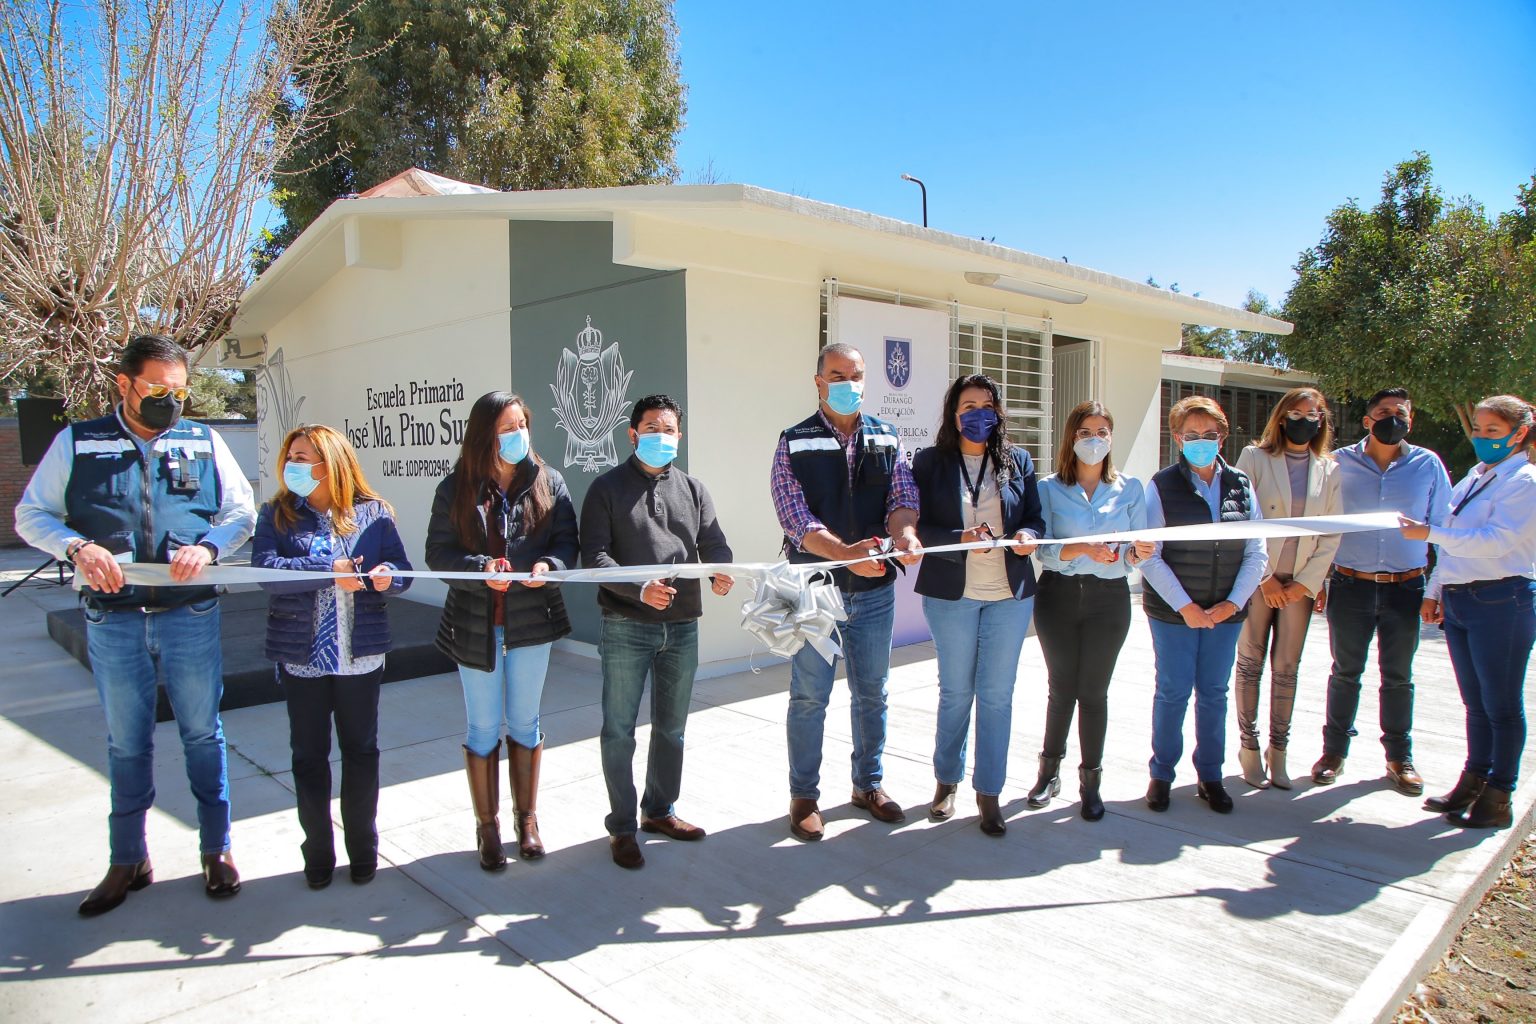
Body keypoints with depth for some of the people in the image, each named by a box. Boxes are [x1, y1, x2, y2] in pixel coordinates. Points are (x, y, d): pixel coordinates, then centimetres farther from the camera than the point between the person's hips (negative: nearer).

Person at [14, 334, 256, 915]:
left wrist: (207, 547, -12)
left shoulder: (204, 442, 4)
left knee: (203, 733, 9)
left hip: (190, 615, 0)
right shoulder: (77, 443, 2)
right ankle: (128, 861, 27)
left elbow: (242, 514, 7)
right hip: (112, 620, 0)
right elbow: (31, 516, 6)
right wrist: (78, 546, -14)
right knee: (126, 743, 12)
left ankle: (217, 849, 24)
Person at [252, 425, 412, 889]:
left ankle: (363, 849, 27)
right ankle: (317, 852, 27)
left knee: (361, 751, 11)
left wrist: (387, 574, -22)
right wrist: (329, 570, -26)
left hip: (360, 654, 0)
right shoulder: (277, 514, 0)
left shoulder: (373, 512, 1)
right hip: (301, 655, 0)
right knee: (309, 755, 10)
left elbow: (402, 569, 1)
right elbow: (265, 569, -16)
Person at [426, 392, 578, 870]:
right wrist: (482, 568, -24)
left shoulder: (548, 481, -1)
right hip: (475, 624, -1)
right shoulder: (457, 488, -4)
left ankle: (527, 819, 30)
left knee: (524, 723, 14)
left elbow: (567, 540, -2)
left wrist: (549, 565, -23)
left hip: (532, 620, 1)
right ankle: (487, 826, 26)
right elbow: (438, 552, -7)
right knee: (483, 728, 10)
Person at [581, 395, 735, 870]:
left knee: (671, 727, 17)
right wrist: (640, 589, -25)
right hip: (626, 628, -4)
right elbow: (594, 556, -10)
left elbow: (713, 542, 3)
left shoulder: (692, 489, 11)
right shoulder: (608, 487, -2)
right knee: (620, 730, 3)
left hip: (682, 626, 5)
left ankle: (660, 810, 34)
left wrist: (720, 569, -20)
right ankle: (622, 827, 18)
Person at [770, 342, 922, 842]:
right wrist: (844, 552, -31)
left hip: (875, 589, 4)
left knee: (872, 692, 15)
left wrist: (904, 535, -26)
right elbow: (796, 518, -14)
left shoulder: (887, 439, 7)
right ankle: (804, 795, 22)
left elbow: (903, 496, -3)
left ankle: (868, 783, 33)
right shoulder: (794, 444, -4)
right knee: (809, 696, 6)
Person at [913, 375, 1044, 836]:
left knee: (997, 695, 6)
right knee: (955, 692, 12)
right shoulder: (929, 462, -1)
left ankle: (989, 792, 19)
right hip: (951, 593, -1)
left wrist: (1028, 536, -14)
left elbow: (1036, 518, 8)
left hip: (1011, 594, 2)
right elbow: (918, 527, -6)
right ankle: (946, 781, 30)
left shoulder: (1018, 461, 6)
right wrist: (961, 540, -22)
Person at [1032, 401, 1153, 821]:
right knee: (1061, 687, 9)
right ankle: (1050, 770, 27)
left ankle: (1091, 781, 19)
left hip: (1109, 598, 0)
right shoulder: (1050, 488, 0)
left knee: (1094, 691, 4)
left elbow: (1134, 554, 3)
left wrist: (1138, 552, -20)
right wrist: (1083, 549, -26)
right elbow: (1044, 550, -9)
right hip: (1059, 595, 0)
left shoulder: (1130, 488, 4)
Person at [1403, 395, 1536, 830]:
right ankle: (1473, 782, 26)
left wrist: (1429, 533, -21)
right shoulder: (1473, 479, 15)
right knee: (1475, 702, 15)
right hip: (1459, 599, 8)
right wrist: (1435, 591, 16)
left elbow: (1495, 540, -20)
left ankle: (1499, 798, 12)